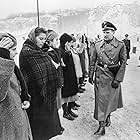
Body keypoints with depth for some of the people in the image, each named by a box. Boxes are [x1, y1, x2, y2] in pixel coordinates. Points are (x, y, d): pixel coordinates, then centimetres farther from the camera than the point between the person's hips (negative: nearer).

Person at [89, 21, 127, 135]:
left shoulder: (121, 45, -6)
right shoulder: (98, 45, 1)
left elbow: (123, 63, -7)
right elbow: (93, 61, 8)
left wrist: (118, 79, -11)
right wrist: (90, 75, 5)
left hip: (114, 76, -1)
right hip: (100, 76, 1)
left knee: (111, 99, 13)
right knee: (101, 99, 0)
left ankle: (108, 116, 41)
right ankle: (102, 125, 8)